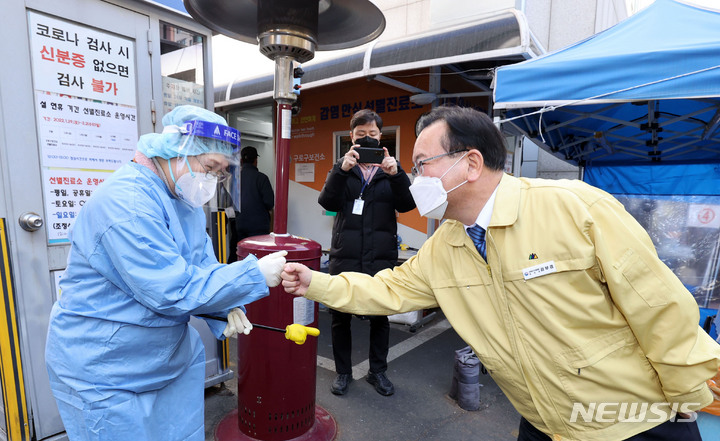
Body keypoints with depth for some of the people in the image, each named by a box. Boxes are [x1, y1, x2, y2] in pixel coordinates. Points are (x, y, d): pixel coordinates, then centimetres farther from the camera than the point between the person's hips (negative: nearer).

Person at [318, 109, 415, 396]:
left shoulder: (391, 168, 6)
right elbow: (327, 202, -9)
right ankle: (343, 372, 31)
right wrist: (342, 170, -23)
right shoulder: (343, 167, 6)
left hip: (381, 259, 0)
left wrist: (395, 174, -23)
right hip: (345, 257, 0)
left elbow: (407, 205, -7)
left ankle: (378, 371, 34)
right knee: (340, 316, 10)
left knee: (380, 317, 12)